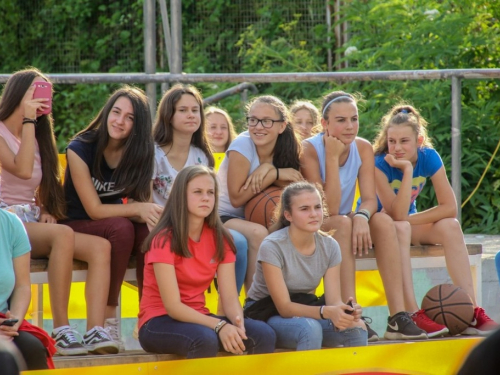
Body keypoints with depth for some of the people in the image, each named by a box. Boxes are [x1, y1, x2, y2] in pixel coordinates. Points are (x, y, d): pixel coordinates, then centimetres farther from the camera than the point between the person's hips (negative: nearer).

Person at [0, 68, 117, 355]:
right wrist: (28, 120, -13)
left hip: (32, 223, 8)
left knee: (100, 246, -18)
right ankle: (61, 330, -35)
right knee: (63, 234, -36)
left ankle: (95, 332, -33)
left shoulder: (37, 137, 22)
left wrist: (45, 211, 5)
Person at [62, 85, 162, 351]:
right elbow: (94, 210, -18)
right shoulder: (81, 149, -15)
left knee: (151, 229, -28)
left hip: (117, 225, 4)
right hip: (77, 227, -4)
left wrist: (147, 212, -29)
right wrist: (138, 209, -29)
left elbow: (140, 204, -5)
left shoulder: (139, 153, -3)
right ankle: (107, 320, -30)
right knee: (121, 227, -35)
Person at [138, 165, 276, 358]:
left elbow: (230, 298, -4)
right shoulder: (164, 240, -16)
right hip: (159, 322, -6)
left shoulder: (220, 239, 2)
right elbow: (173, 306, -22)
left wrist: (238, 322, -27)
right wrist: (219, 326, -33)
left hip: (197, 318, 6)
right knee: (205, 340, -38)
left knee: (264, 335, -19)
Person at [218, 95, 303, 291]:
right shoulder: (242, 146, -19)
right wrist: (275, 174, -22)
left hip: (253, 219, 6)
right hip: (223, 218, -6)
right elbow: (237, 198, -20)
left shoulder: (286, 149, -3)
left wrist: (270, 170, -25)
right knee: (258, 233, -34)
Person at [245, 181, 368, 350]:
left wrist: (345, 310, -36)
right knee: (310, 328, -37)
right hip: (265, 316, -5)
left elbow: (334, 300, -11)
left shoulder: (329, 246, -5)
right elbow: (284, 307, -23)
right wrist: (326, 312, -39)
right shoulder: (273, 246, -20)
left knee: (357, 329, -23)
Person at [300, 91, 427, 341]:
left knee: (383, 221, -24)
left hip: (346, 224, 5)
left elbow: (369, 199, -12)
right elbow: (329, 210, -24)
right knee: (342, 223, -35)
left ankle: (398, 316, -30)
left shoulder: (363, 148, -4)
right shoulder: (309, 150, -19)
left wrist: (362, 217, -36)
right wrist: (332, 157, -27)